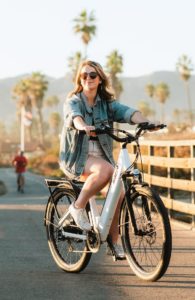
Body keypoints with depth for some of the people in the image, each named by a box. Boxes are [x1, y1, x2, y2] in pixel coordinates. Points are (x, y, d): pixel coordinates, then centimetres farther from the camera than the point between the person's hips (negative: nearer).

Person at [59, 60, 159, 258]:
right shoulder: (73, 101, -2)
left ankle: (114, 242, -3)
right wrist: (84, 127, -51)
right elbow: (74, 116, -26)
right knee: (105, 169, -35)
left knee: (118, 192, -18)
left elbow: (127, 112, -12)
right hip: (76, 156, -4)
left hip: (100, 155, 4)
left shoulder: (107, 103, 8)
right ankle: (78, 207, -17)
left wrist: (146, 122, -33)